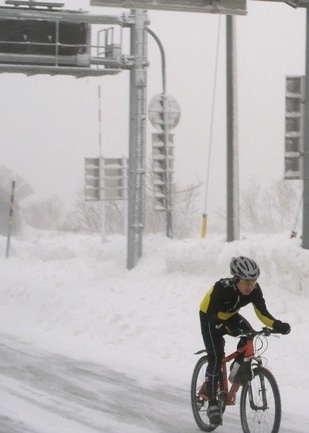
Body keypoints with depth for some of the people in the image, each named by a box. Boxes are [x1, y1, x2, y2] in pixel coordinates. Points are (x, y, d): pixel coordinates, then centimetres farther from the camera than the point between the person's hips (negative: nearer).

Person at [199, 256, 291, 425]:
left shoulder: (254, 290, -23)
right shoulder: (222, 288, -37)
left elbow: (262, 312, -23)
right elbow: (212, 315, -38)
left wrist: (277, 325, -41)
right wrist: (227, 328, -53)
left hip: (230, 316, 5)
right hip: (210, 317, -5)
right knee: (216, 357, -16)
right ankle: (212, 403, -11)